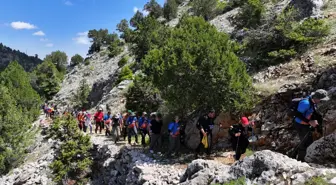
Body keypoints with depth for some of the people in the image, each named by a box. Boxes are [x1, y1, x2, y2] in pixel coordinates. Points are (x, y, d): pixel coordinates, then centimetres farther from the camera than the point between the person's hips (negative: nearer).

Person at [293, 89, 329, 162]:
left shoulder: (313, 102, -1)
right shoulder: (305, 103, -30)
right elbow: (298, 115, -30)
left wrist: (314, 120, -4)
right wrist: (309, 122, -29)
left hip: (306, 125, 9)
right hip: (300, 125, -9)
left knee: (310, 140, 21)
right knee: (304, 142, 3)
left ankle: (296, 153, 35)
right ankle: (300, 160, 21)